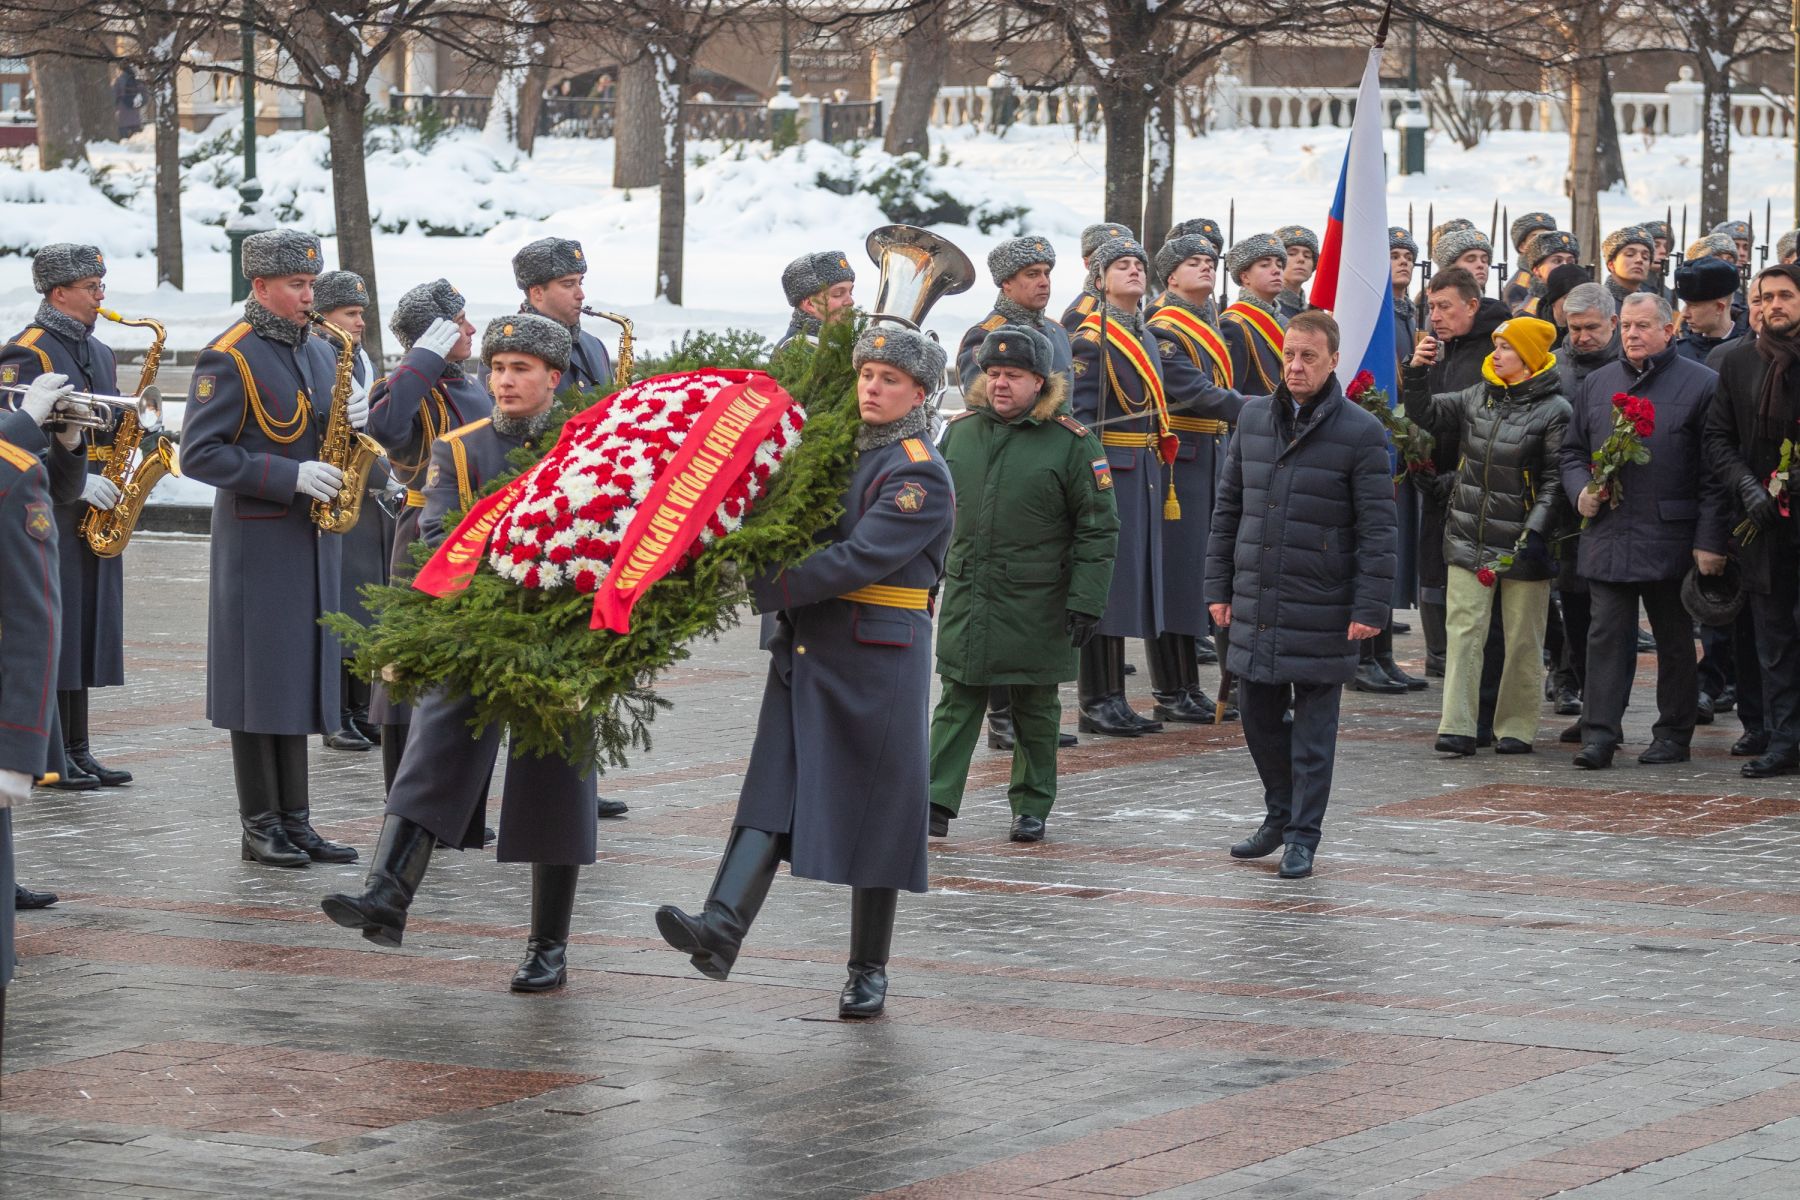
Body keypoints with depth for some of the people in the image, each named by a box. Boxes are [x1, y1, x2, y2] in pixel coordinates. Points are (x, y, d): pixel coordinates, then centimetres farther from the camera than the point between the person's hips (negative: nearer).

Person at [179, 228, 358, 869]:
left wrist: (349, 429, -1)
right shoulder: (228, 359, -10)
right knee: (260, 680, -2)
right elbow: (199, 454, -15)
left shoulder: (318, 354, 14)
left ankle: (294, 820, 14)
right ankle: (260, 823, 3)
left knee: (300, 679, 9)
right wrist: (290, 476, -20)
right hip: (257, 540, -7)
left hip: (313, 539, 7)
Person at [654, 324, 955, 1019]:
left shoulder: (920, 477, -10)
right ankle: (720, 931, -22)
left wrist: (764, 589, -23)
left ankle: (868, 971, 12)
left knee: (874, 815, 2)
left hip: (876, 664, -6)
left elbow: (856, 561, -20)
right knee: (774, 794, -7)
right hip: (805, 651, 6)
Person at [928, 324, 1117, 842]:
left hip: (1035, 605, -3)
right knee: (958, 701, 1)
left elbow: (1098, 528, -6)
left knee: (1034, 707, 8)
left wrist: (1086, 600, -11)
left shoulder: (1071, 443, -6)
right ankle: (937, 804, -1)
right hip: (966, 599, 3)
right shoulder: (960, 431, 7)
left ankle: (1032, 806, 20)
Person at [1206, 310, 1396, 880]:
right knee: (1258, 713, 12)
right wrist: (1219, 586, 11)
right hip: (1255, 602, 5)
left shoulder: (1361, 434, -7)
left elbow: (1376, 528, -7)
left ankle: (1302, 838, 9)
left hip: (1322, 610, -5)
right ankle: (1280, 815, 30)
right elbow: (1228, 508, 15)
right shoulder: (1254, 418, 8)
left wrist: (1369, 608, -12)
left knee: (1314, 727, 1)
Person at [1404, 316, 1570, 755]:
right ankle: (1457, 728, -3)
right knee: (1463, 632, -2)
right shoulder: (1477, 398, 10)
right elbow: (1426, 415, 14)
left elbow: (1555, 481, -9)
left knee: (1522, 640, 5)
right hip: (1469, 539, 4)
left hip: (1521, 545, -4)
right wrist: (1415, 374, -3)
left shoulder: (1553, 412, -7)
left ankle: (1515, 728, 14)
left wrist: (1536, 534, -16)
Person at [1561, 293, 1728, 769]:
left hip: (1672, 540, -3)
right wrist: (1581, 490, 1)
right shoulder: (1598, 384, 12)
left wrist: (1710, 541, -11)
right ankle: (1599, 734, -4)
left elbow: (1715, 473, -5)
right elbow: (1572, 451, 22)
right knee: (1607, 635, -2)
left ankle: (1674, 734, 16)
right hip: (1607, 536, 3)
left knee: (1674, 639, 7)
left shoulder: (1701, 385, -2)